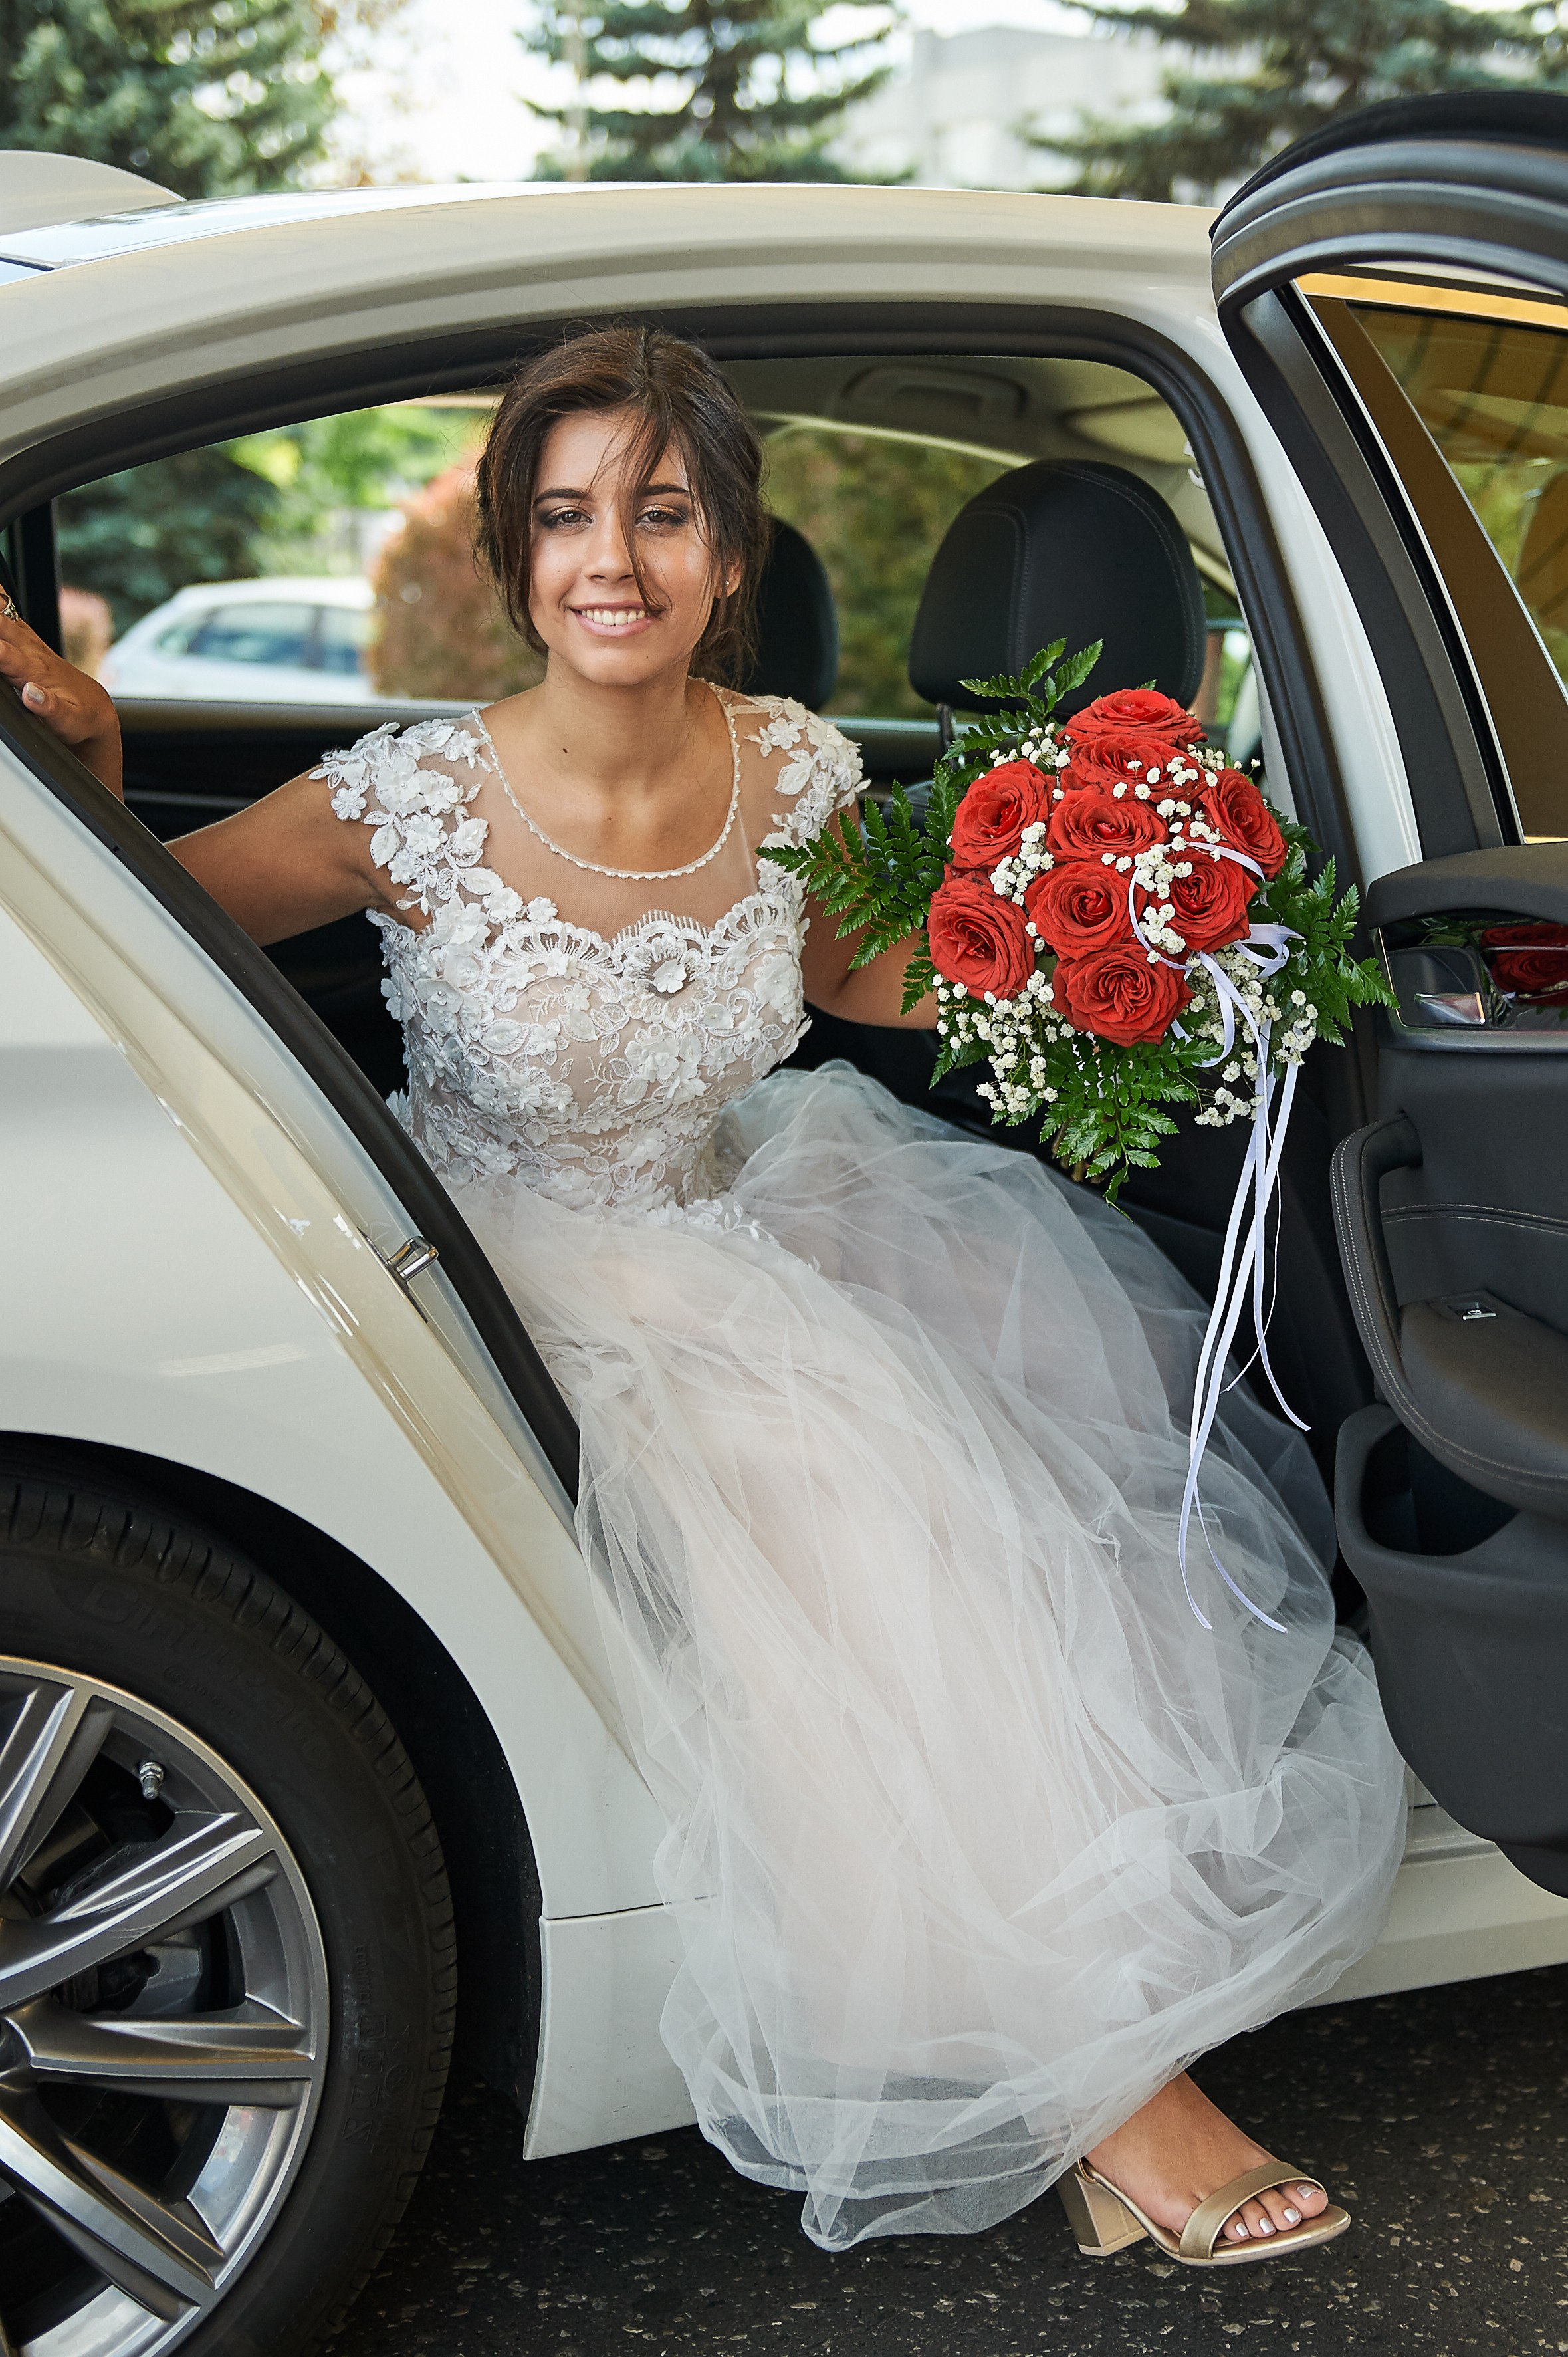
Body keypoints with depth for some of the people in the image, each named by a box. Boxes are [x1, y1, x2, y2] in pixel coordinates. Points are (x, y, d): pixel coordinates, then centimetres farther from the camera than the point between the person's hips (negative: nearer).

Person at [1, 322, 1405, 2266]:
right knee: (860, 1506, -28)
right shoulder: (415, 805, -17)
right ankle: (1104, 2075, -14)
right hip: (522, 1294, -5)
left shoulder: (794, 771, -5)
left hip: (735, 1236, 5)